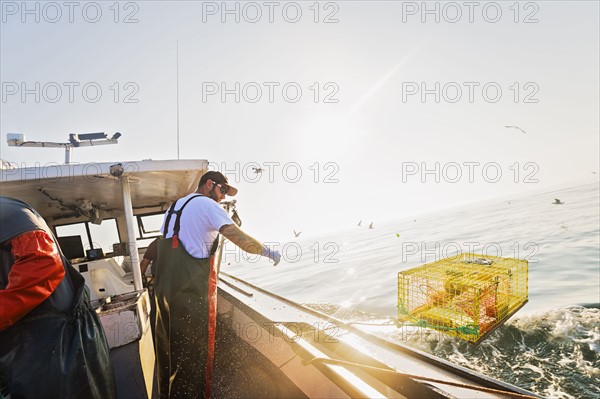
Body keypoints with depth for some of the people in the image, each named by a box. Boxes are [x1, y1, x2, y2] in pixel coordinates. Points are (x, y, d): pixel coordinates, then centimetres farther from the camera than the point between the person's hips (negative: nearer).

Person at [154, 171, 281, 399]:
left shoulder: (174, 207, 18)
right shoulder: (207, 205, -8)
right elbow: (239, 238, -19)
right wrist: (267, 252, -7)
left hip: (164, 288, 9)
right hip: (192, 292, -9)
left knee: (169, 345, 21)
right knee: (195, 350, 3)